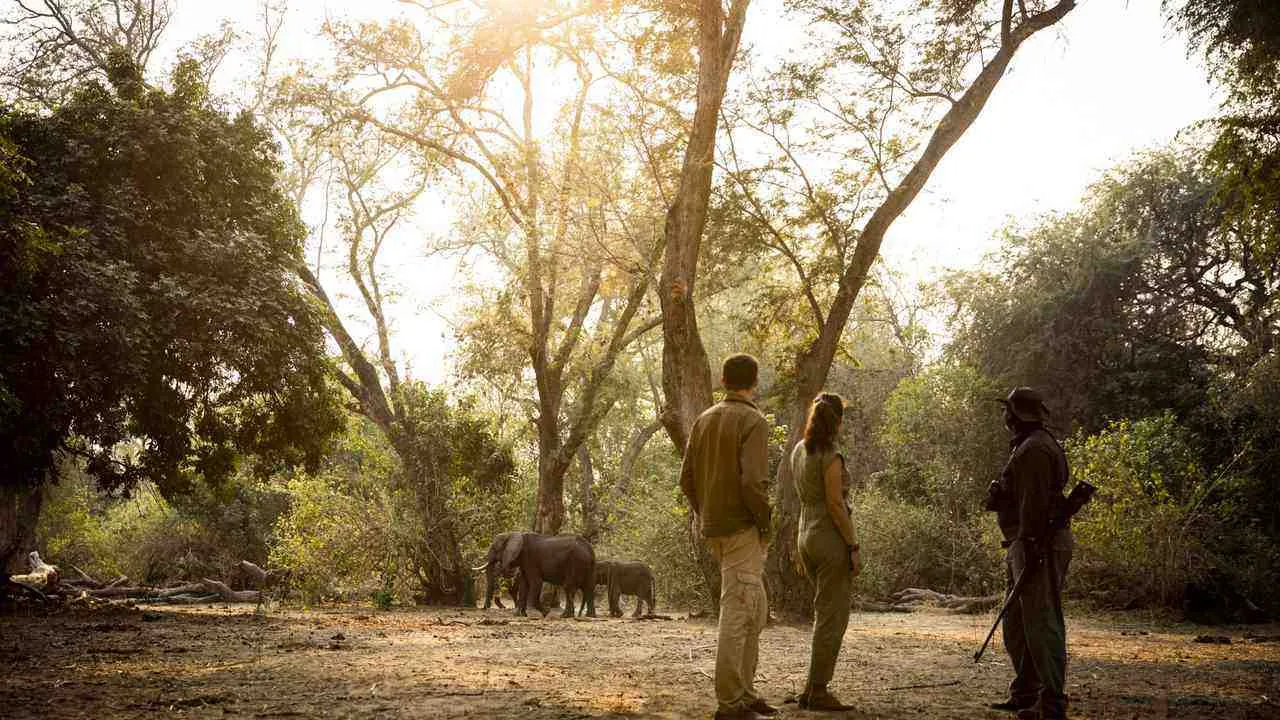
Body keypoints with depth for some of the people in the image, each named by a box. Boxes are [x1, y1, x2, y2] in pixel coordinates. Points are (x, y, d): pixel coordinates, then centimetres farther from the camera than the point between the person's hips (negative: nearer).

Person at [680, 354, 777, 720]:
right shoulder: (754, 422, -12)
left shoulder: (703, 420, 12)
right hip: (742, 529, -8)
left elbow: (687, 479, 12)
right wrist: (766, 523, -9)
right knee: (737, 615, -4)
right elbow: (752, 481, -23)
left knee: (756, 611, 16)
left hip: (714, 529, 8)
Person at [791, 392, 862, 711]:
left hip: (806, 535, 9)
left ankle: (813, 688, 19)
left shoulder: (798, 451, 8)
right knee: (832, 618, -1)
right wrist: (853, 546, -14)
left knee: (825, 613, 18)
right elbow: (835, 505, -17)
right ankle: (818, 691, 2)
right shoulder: (831, 458, -16)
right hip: (831, 538, -9)